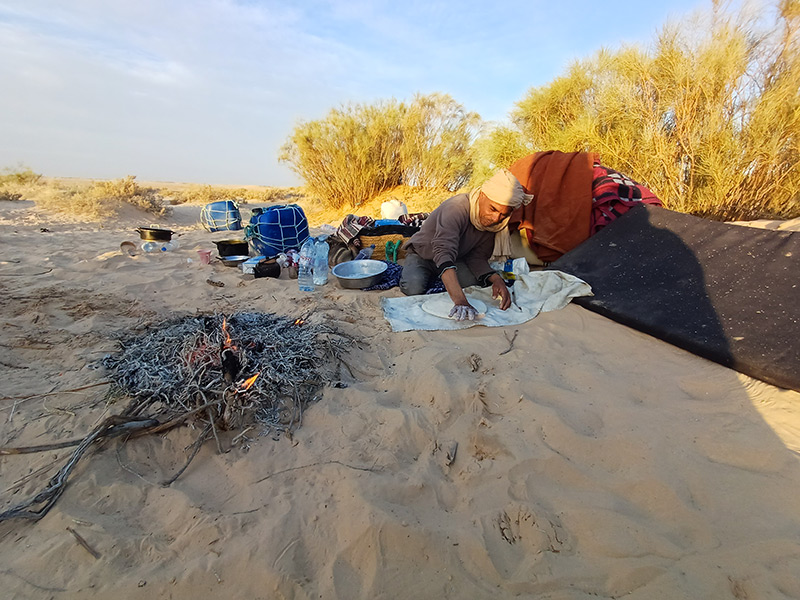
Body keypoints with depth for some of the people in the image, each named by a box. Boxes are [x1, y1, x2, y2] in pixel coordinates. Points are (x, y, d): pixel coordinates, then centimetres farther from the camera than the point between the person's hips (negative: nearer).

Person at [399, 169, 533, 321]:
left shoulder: (491, 220, -14)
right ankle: (410, 269, 3)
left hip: (455, 258, 5)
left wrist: (495, 278, -33)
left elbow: (477, 257, -11)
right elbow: (443, 253, -49)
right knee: (414, 287, -33)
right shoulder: (456, 208, -36)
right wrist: (460, 301, -60)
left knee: (480, 282, -21)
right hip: (422, 255, -5)